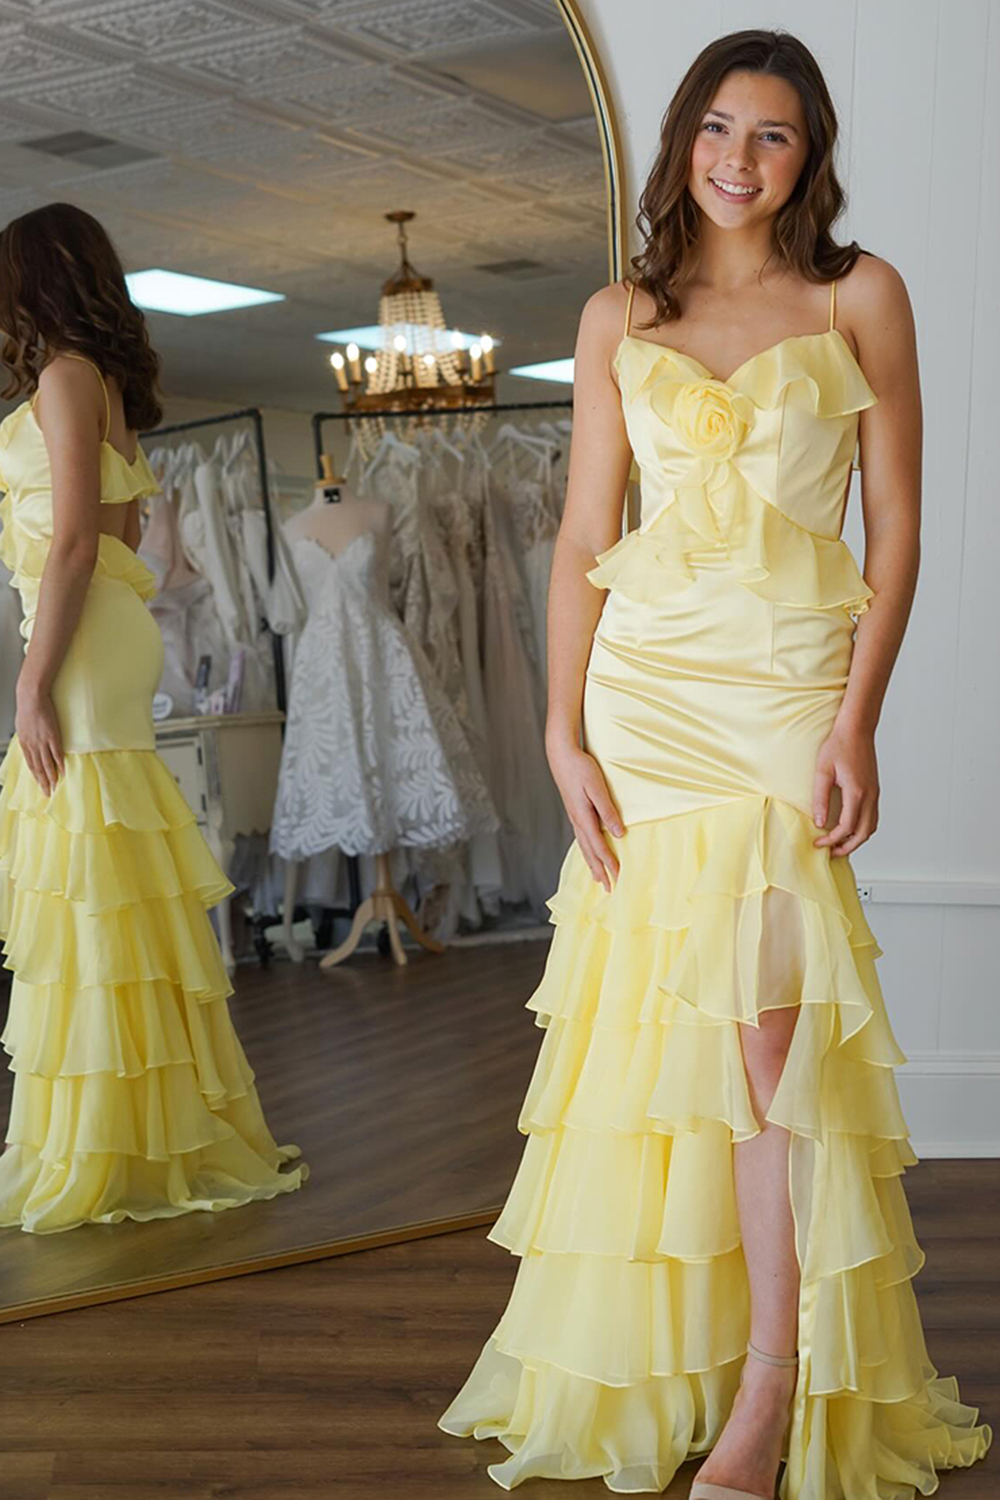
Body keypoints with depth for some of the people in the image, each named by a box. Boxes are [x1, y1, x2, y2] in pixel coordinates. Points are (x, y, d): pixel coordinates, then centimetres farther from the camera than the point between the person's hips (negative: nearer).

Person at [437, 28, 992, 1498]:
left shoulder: (860, 296, 6)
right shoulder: (620, 317, 12)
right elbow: (583, 534, 8)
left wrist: (858, 721, -9)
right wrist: (564, 732, 0)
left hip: (789, 681, -2)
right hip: (643, 679, 3)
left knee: (763, 1014, -9)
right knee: (650, 1010, 5)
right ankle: (647, 1366, 20)